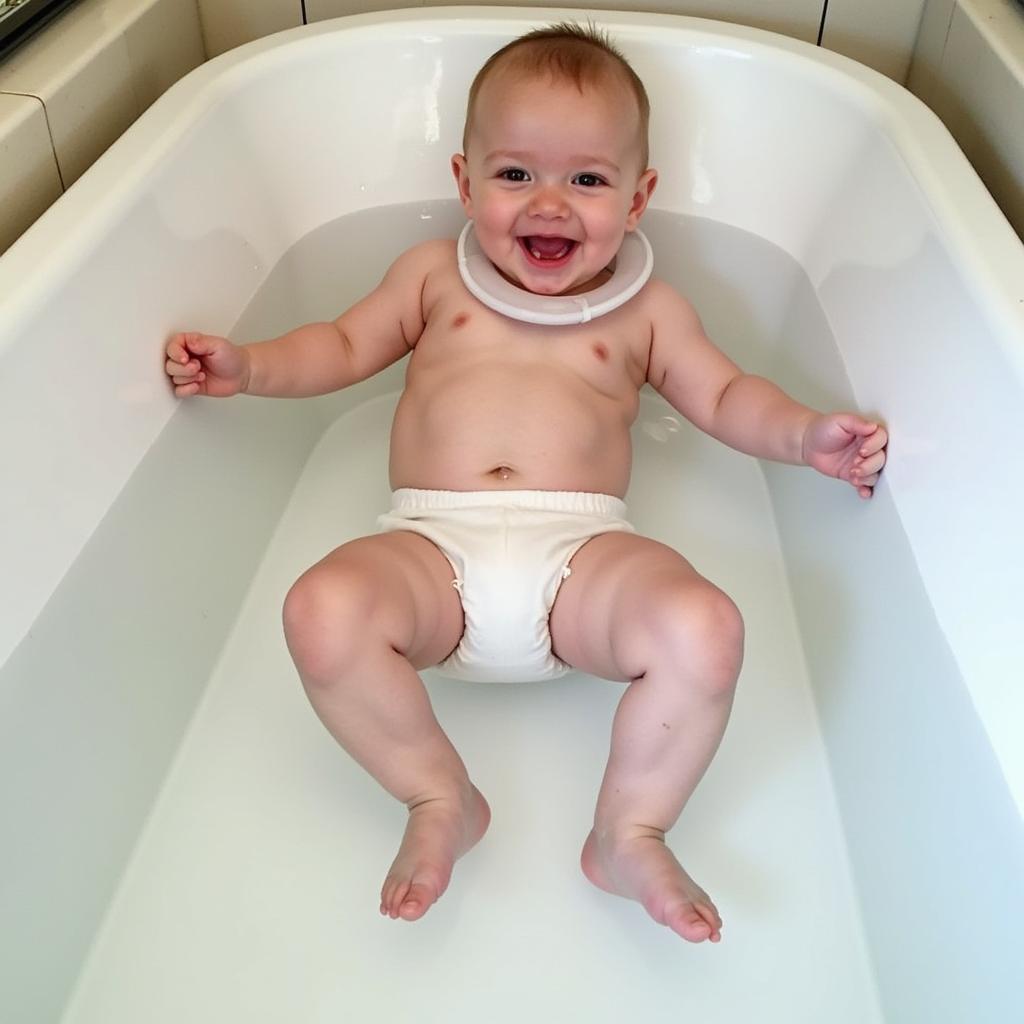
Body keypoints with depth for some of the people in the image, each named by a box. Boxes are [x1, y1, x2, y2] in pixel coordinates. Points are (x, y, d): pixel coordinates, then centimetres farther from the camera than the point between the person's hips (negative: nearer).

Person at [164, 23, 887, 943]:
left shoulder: (646, 310, 17)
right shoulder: (434, 273, 20)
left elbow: (725, 397, 18)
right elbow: (344, 346, 24)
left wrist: (805, 435, -1)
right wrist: (249, 367, 9)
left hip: (583, 554, 0)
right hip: (433, 547, 1)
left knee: (705, 630, -29)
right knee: (322, 611, -29)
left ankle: (630, 832, -4)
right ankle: (442, 800, -5)